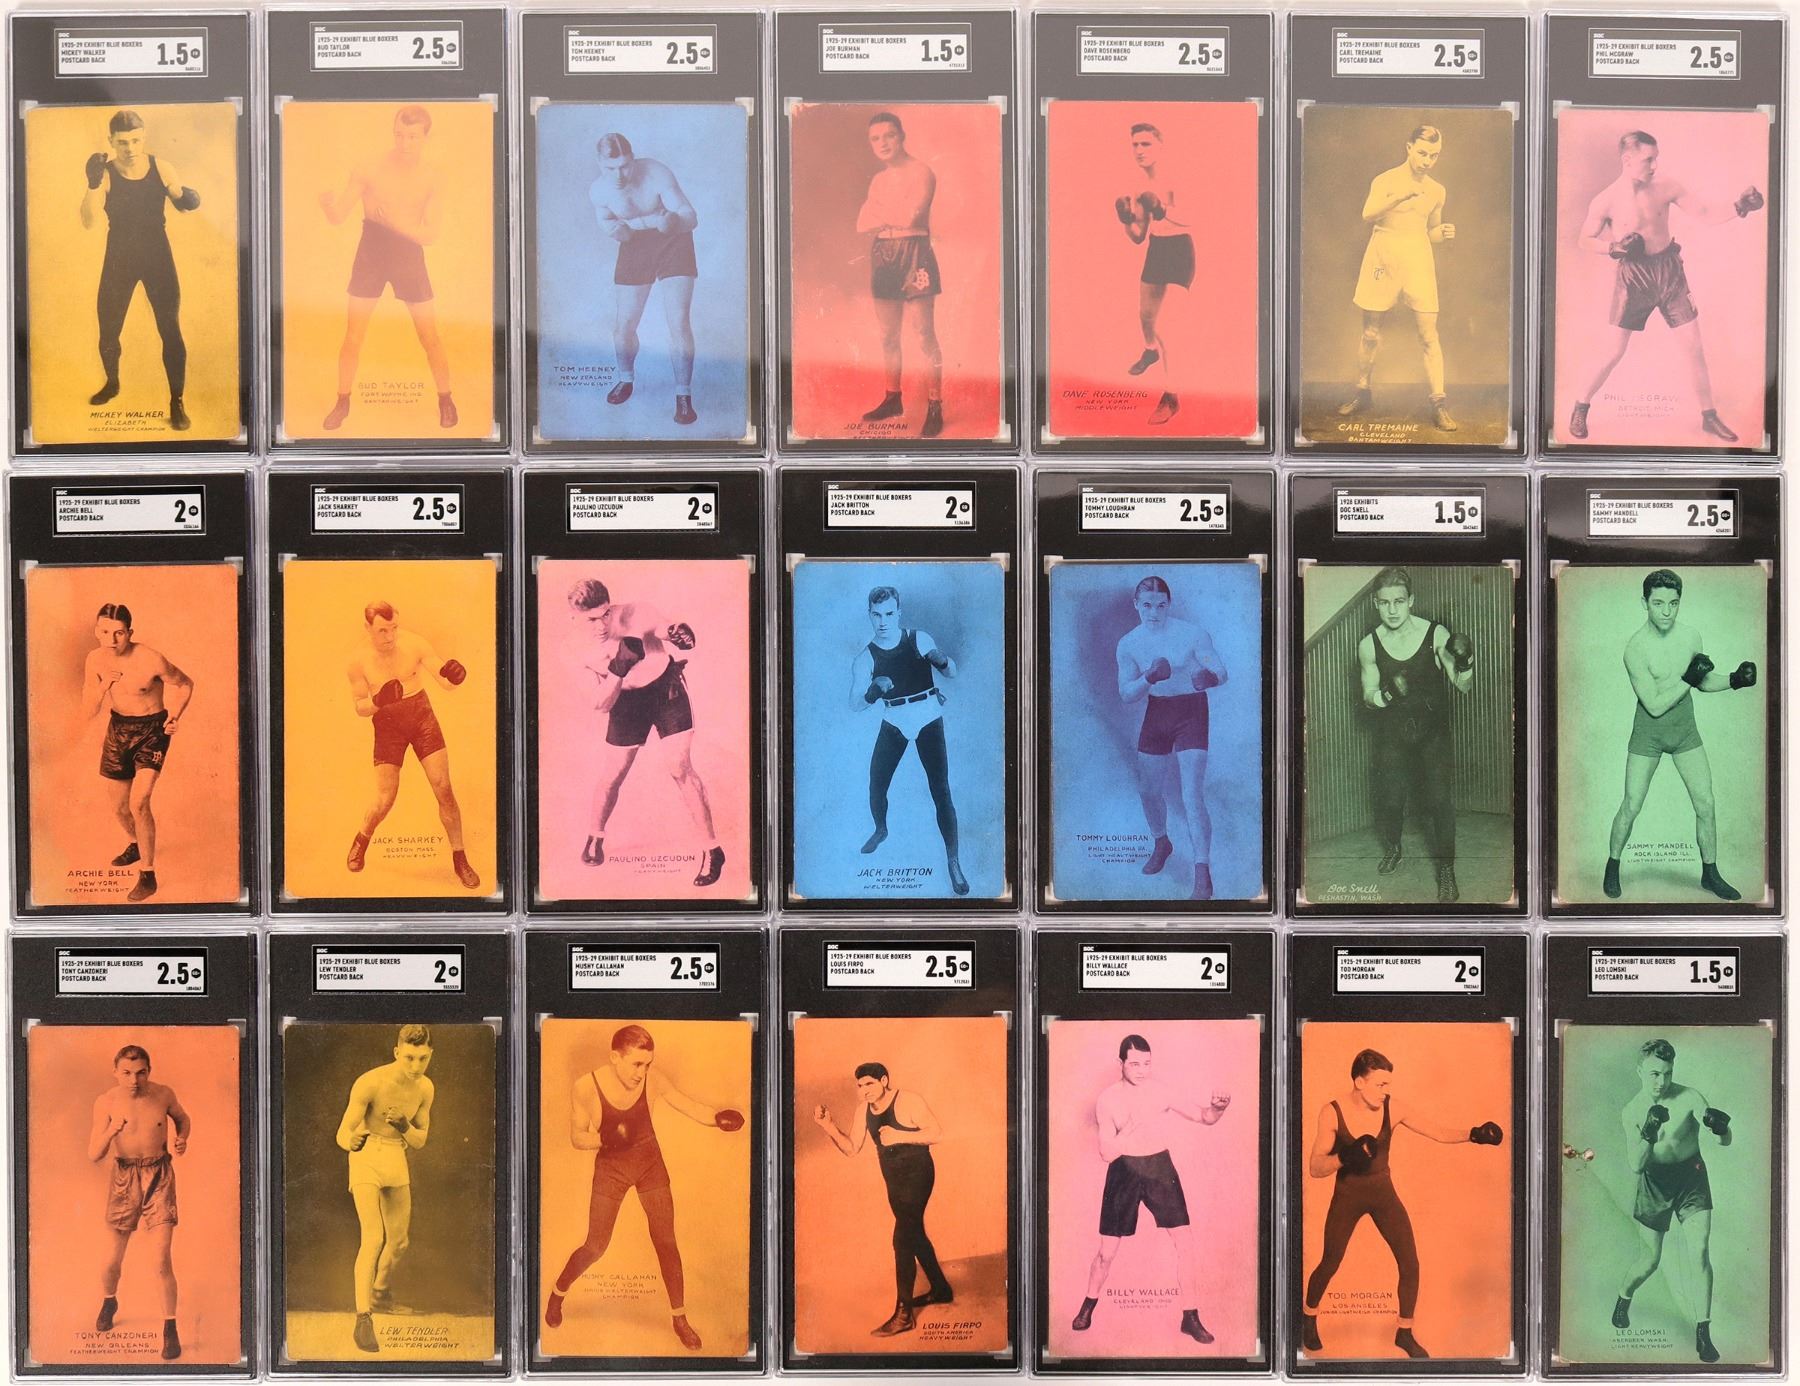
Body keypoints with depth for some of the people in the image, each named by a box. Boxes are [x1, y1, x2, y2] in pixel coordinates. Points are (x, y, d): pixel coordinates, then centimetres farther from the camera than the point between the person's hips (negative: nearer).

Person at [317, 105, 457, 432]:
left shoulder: (432, 176, -12)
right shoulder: (370, 168, -15)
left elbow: (432, 234, -14)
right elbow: (338, 218, -15)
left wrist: (398, 221, -30)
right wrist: (327, 204, -38)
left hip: (409, 256, 1)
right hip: (371, 256, 0)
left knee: (430, 338, 4)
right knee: (353, 338, 1)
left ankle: (445, 400, 23)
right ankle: (342, 403, 19)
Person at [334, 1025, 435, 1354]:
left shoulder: (425, 1088, -6)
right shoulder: (370, 1083, -23)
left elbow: (420, 1141, 3)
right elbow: (342, 1134, -19)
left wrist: (404, 1127, -20)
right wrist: (353, 1142, -43)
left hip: (397, 1162, 5)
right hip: (366, 1159, -5)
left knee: (399, 1241, 16)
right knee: (373, 1238, -21)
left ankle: (382, 1285, 47)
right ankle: (363, 1319, -18)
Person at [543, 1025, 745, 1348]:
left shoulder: (652, 1081, -19)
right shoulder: (586, 1088, -24)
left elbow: (693, 1108, -18)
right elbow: (577, 1138, -12)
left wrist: (719, 1116, -40)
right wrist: (604, 1139, -33)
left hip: (650, 1163, 2)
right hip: (611, 1167, -2)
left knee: (666, 1242, 4)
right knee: (595, 1247, 4)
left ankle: (679, 1318, 19)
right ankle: (557, 1293, 33)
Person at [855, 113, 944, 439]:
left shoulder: (920, 172, -7)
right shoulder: (879, 179, 15)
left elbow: (909, 215, -20)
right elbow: (862, 224, 7)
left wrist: (879, 211, -2)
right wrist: (894, 215, -10)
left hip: (914, 255, -7)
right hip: (883, 256, 7)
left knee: (925, 335, -8)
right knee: (888, 335, 12)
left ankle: (935, 409, -7)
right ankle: (893, 400, 23)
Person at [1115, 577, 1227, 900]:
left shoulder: (1193, 634, -16)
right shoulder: (1128, 644, -6)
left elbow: (1221, 671, -12)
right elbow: (1126, 695, -6)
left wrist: (1208, 677, -37)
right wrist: (1150, 678, -26)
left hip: (1191, 712, -4)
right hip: (1155, 714, 4)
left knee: (1191, 797, -14)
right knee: (1149, 790, 15)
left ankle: (1203, 876, -14)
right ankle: (1161, 843, 45)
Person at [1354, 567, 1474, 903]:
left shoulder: (1436, 635, -13)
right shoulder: (1368, 646, -8)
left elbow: (1464, 687, -10)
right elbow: (1368, 697, 1)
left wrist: (1464, 664, -32)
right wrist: (1387, 694, -22)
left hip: (1433, 732, -2)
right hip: (1392, 733, 2)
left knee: (1438, 799, -8)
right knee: (1389, 797, 6)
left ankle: (1446, 869, 6)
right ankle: (1392, 849, 36)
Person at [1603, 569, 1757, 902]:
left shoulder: (1691, 636, -7)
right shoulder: (1635, 649, -23)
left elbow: (1703, 682, 9)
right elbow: (1654, 705, -24)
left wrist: (1734, 680, -8)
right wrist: (1688, 679, -25)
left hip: (1685, 729, 4)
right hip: (1648, 733, -4)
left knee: (1706, 804, 4)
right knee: (1631, 807, 0)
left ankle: (1710, 873, 20)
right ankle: (1612, 868, 20)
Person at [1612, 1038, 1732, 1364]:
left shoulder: (1689, 1098, -17)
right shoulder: (1631, 1112, -12)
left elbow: (1724, 1141, -23)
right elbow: (1635, 1166, -17)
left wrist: (1719, 1127, -48)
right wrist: (1648, 1134, -35)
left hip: (1691, 1177, -1)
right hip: (1654, 1181, 1)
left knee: (1699, 1253, -14)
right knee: (1650, 1259, 7)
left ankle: (1703, 1333, -3)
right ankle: (1623, 1299, 38)